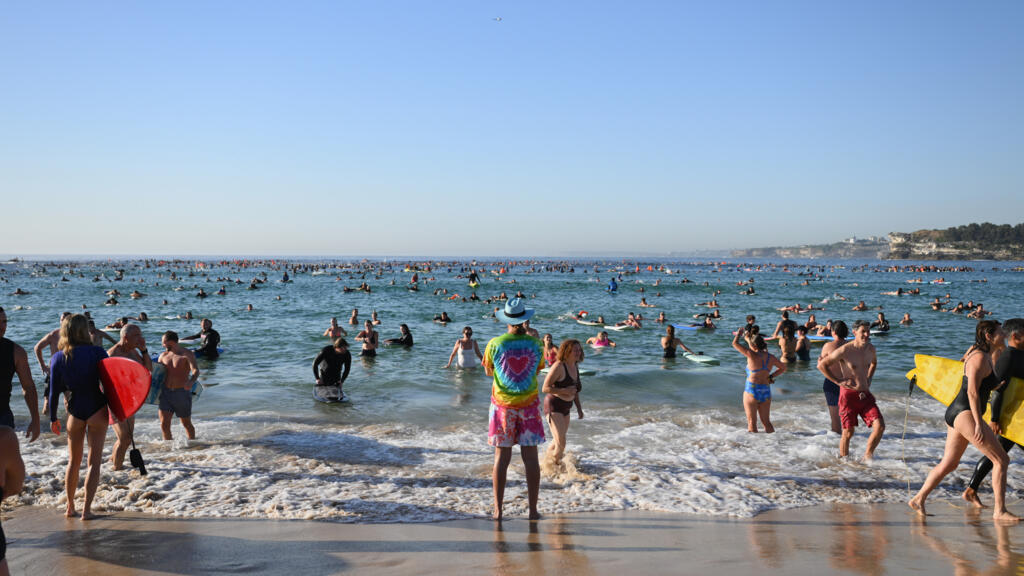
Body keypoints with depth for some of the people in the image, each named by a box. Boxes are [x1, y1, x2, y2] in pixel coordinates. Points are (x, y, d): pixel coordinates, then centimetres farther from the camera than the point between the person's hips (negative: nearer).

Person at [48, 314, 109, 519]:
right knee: (94, 461, 3)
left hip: (75, 411, 3)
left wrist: (53, 418, 10)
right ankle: (87, 509, 0)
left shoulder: (58, 358, -3)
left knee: (73, 461, 18)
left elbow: (54, 392, 0)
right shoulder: (97, 353, -11)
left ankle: (70, 507, 23)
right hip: (97, 410, -3)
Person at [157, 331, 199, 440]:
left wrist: (191, 382, -43)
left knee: (186, 424, 9)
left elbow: (195, 370, -22)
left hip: (182, 393, -4)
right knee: (164, 424, -3)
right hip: (166, 392, 4)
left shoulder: (187, 354, -8)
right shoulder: (163, 355, 9)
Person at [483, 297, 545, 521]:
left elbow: (488, 371, 7)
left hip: (502, 404, -1)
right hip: (528, 403, 1)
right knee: (531, 458, 6)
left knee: (501, 457, 6)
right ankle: (533, 510, 11)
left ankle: (498, 510, 9)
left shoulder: (495, 344, -8)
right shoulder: (534, 343, -5)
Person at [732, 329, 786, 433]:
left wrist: (738, 333, 10)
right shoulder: (770, 358, 6)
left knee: (752, 423, 2)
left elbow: (735, 343, -8)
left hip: (752, 390, -6)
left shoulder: (752, 355, -11)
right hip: (766, 392, 6)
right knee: (766, 422, 15)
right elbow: (783, 368, 23)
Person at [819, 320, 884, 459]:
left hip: (865, 394, 5)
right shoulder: (845, 350, -13)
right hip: (848, 395, -5)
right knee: (848, 433, 2)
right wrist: (839, 381, -8)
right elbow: (821, 365, -8)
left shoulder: (871, 349, 6)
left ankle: (868, 456, 11)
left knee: (880, 426, -7)